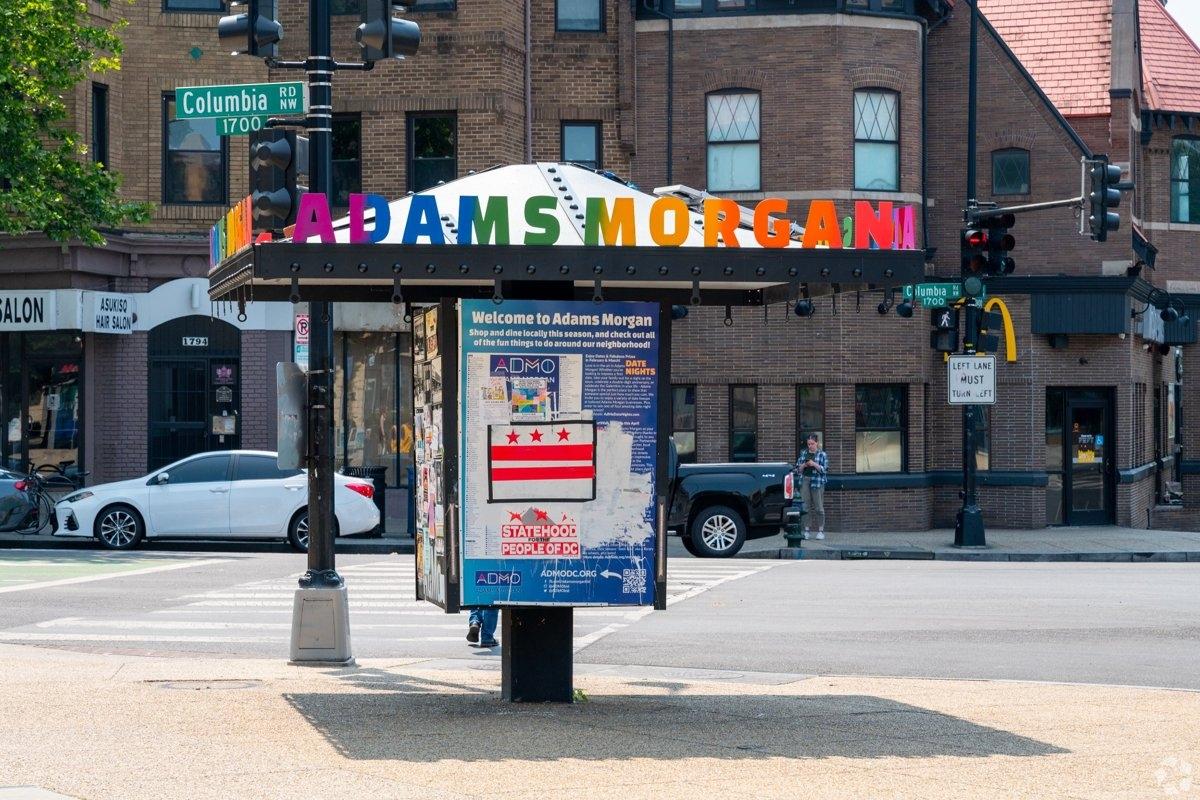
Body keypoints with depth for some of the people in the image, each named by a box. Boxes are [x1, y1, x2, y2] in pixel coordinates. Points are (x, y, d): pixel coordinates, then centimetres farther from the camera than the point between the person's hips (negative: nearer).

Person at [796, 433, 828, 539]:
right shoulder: (803, 454, 13)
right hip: (805, 482, 4)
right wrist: (803, 465, -6)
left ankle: (821, 531, 3)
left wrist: (815, 465, -17)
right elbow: (798, 469, 14)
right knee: (806, 507, 3)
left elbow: (825, 470, -4)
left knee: (819, 507, -2)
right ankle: (806, 530, 8)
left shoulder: (822, 455, 2)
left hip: (817, 483, -4)